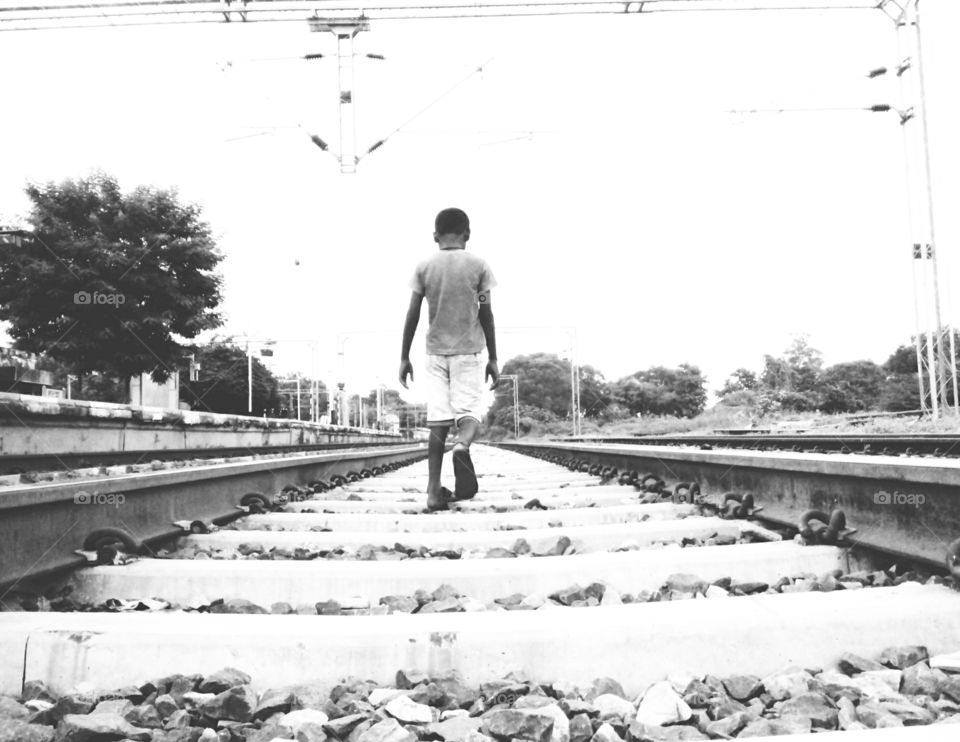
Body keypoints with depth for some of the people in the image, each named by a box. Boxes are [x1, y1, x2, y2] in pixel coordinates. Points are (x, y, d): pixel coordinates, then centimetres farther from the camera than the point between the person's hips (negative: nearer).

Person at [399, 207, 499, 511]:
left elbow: (412, 315, 2)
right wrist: (493, 358, 5)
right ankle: (462, 446, -34)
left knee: (437, 421, 2)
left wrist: (404, 357, 8)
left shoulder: (424, 267, 5)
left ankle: (434, 491, -4)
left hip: (435, 352, 2)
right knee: (468, 411, 2)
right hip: (467, 351, -1)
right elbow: (486, 314, 0)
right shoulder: (478, 265, 1)